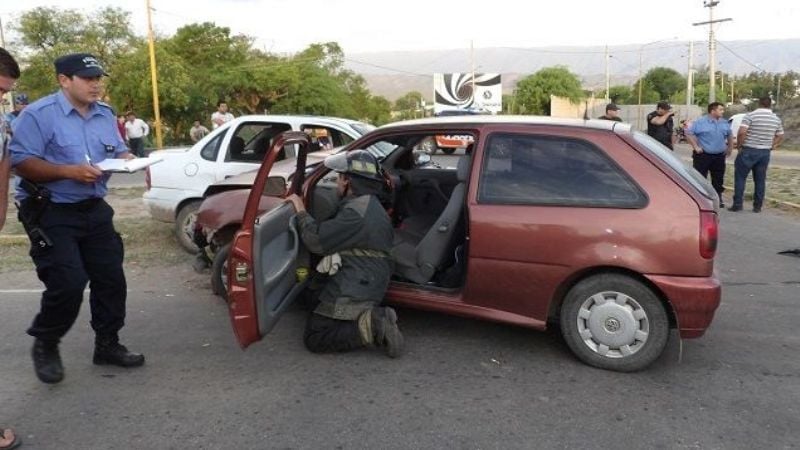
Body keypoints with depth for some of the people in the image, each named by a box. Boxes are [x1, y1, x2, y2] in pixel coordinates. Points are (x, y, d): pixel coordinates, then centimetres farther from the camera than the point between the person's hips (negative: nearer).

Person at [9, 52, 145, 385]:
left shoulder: (105, 115, 10)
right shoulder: (38, 114, -12)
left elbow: (118, 151, 16)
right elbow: (20, 162, -17)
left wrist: (126, 160, -8)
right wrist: (70, 172, -27)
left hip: (95, 210, 7)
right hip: (51, 213, -7)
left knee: (111, 279, 7)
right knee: (67, 285, -12)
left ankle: (107, 345, 22)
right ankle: (45, 346, 14)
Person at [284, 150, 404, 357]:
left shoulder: (357, 211, -20)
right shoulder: (372, 206, 15)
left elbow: (317, 241, -21)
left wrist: (301, 211, -7)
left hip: (352, 291, -10)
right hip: (370, 285, 10)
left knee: (314, 338, -5)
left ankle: (368, 328, -15)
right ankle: (375, 317, 7)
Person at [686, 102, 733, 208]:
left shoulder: (724, 123, 10)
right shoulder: (700, 122, -7)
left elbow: (729, 136, 24)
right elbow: (689, 134, -9)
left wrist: (730, 148, 15)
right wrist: (695, 147, -12)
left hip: (719, 156, 5)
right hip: (703, 155, -5)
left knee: (718, 179, 10)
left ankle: (718, 198, 21)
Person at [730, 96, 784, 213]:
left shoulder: (750, 115, -10)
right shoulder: (776, 119, 8)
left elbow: (741, 132, -19)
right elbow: (780, 137, 16)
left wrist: (739, 145, -6)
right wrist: (771, 146, 19)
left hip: (748, 151, -5)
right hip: (765, 152, 5)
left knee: (740, 177, 2)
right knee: (760, 180, 10)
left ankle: (737, 204, -1)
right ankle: (758, 206, 12)